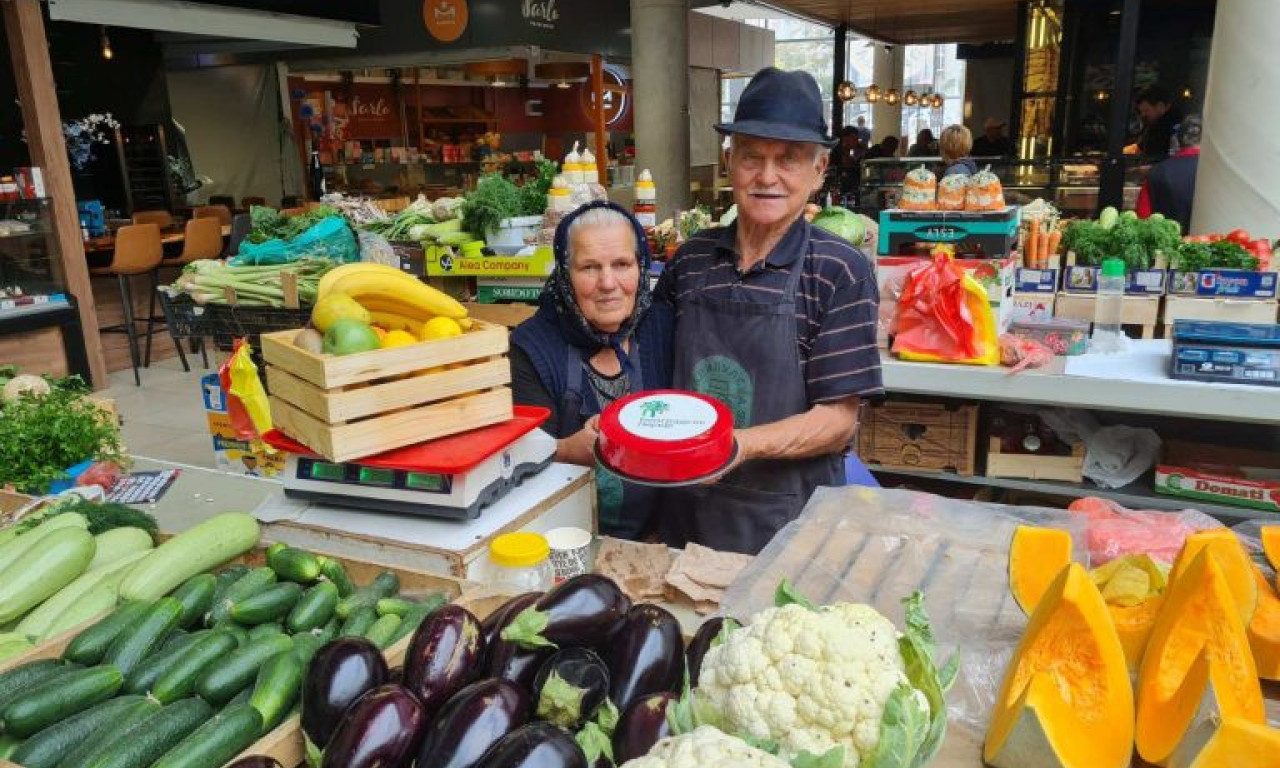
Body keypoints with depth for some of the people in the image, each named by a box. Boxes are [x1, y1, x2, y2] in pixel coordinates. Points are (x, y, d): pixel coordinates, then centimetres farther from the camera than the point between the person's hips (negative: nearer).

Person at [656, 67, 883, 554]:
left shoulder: (841, 273, -12)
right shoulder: (692, 258, -1)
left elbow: (838, 421, -13)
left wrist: (740, 445, -27)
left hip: (787, 525, -3)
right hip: (687, 512, 4)